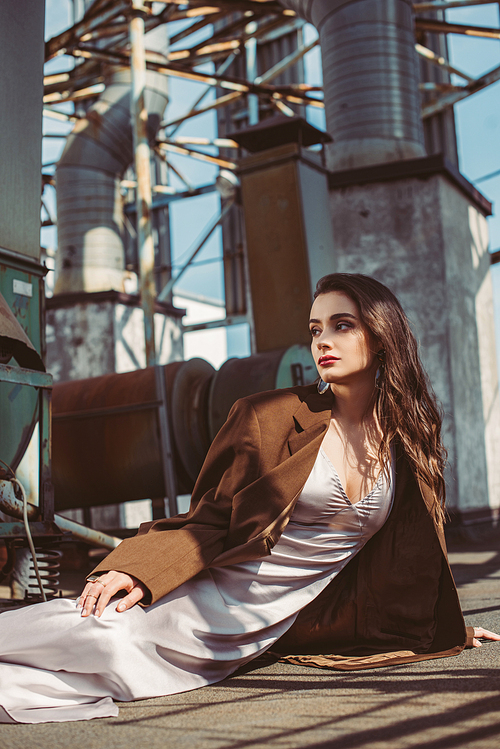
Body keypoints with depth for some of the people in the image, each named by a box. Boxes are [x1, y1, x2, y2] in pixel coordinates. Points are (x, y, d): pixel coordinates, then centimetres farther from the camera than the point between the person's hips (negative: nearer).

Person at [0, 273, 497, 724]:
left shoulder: (408, 435, 5)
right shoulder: (269, 417, -4)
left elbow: (417, 542, 19)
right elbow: (209, 525, -2)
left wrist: (449, 628, 30)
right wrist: (133, 569, -19)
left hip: (279, 626, 1)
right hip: (208, 596, -1)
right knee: (94, 629, -31)